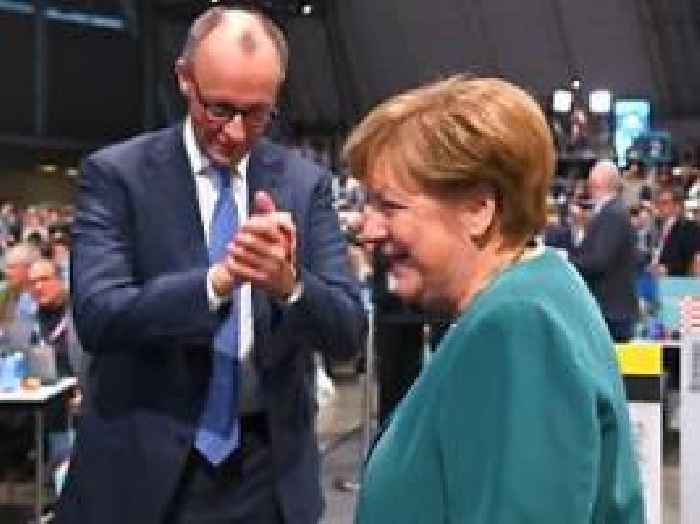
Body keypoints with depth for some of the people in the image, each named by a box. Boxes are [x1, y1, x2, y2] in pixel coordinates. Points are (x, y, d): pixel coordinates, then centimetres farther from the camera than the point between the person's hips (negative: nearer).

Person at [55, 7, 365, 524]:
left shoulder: (306, 182, 0)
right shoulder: (116, 172, -6)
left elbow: (348, 332, -5)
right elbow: (96, 315, -17)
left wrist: (289, 282, -26)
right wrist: (219, 278, -31)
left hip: (269, 471, 2)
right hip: (143, 470, -2)